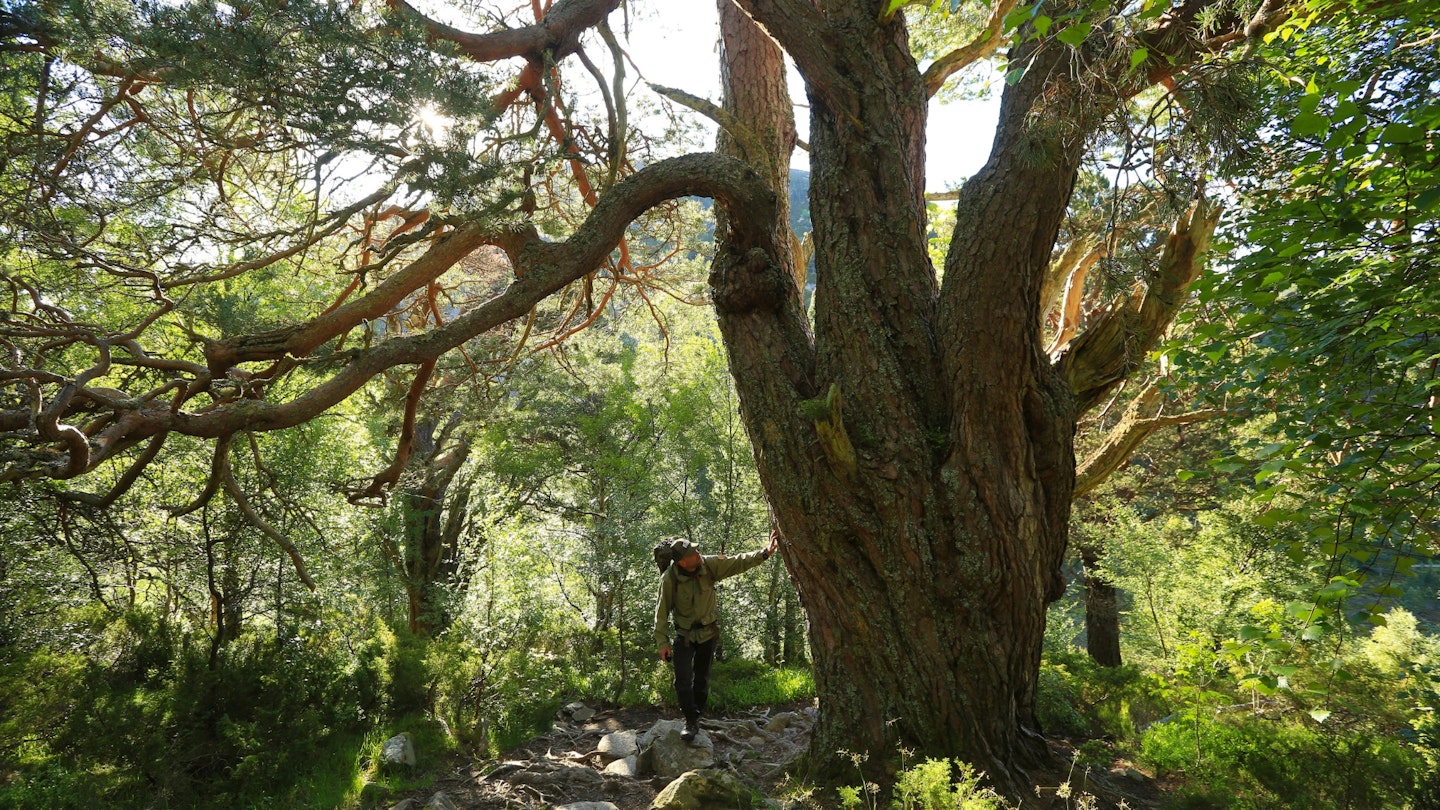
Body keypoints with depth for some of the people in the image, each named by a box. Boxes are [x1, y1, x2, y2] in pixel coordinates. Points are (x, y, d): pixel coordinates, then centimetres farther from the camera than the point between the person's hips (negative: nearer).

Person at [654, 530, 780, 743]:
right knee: (683, 681, -10)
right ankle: (691, 722, 6)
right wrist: (662, 642, -17)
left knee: (702, 679, 14)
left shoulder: (709, 565, -17)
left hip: (708, 632, 2)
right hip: (684, 635, -2)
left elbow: (738, 563, -11)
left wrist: (765, 552, -22)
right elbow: (662, 611, -16)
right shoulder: (669, 578, -23)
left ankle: (696, 718, 31)